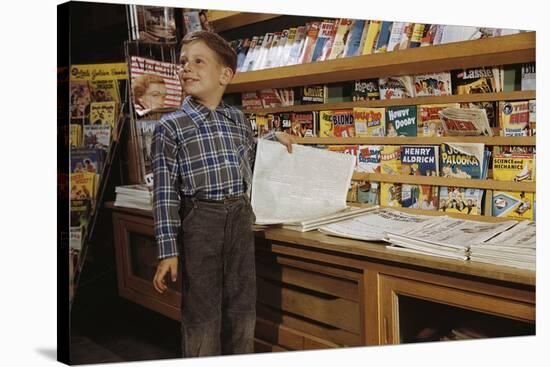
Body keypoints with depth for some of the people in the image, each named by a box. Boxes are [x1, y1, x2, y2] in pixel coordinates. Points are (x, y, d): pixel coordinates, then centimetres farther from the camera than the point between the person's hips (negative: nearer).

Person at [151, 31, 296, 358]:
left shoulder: (240, 119, 9)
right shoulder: (171, 125, -4)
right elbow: (165, 192, -7)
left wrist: (272, 138, 13)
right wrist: (168, 251, -11)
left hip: (241, 219, 4)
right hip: (200, 220, -4)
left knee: (243, 310, 15)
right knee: (203, 313, 6)